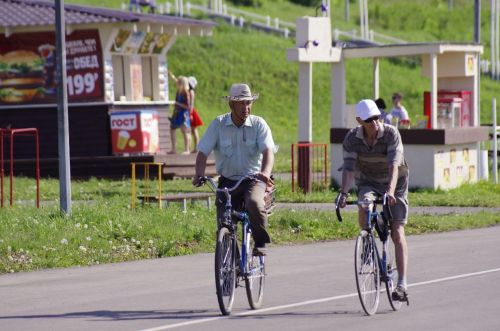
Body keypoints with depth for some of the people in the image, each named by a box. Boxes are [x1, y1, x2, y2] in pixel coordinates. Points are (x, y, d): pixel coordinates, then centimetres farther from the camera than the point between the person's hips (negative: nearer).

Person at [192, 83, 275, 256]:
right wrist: (199, 175, -26)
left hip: (253, 179, -2)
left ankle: (260, 243, -13)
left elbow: (268, 151, -17)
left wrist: (265, 173, -38)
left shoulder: (258, 124, -4)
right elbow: (203, 152, -7)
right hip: (227, 181, 2)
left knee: (254, 203, -33)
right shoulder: (218, 124, -2)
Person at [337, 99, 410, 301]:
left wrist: (390, 191, -47)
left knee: (397, 233, -10)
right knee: (364, 207, -34)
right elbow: (348, 168, -22)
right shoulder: (352, 138, -15)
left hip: (394, 184, -1)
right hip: (368, 183, 1)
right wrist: (343, 193, -39)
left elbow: (394, 165, -33)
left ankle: (402, 283, -11)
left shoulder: (391, 134, -22)